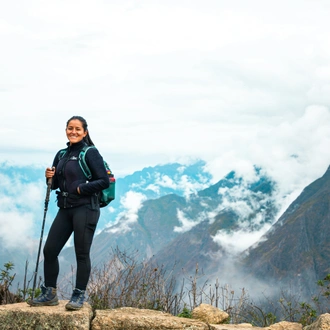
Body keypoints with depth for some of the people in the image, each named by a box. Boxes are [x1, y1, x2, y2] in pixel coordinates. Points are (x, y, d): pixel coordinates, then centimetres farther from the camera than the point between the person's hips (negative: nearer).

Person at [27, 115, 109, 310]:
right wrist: (50, 177, -2)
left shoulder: (90, 153, -6)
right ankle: (49, 294, 16)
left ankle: (79, 296, 9)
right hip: (65, 209, 7)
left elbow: (104, 181, -11)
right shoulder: (61, 155, 14)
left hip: (85, 209, -7)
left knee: (82, 253, -2)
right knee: (50, 250, 5)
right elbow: (55, 184, 19)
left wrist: (81, 189, -16)